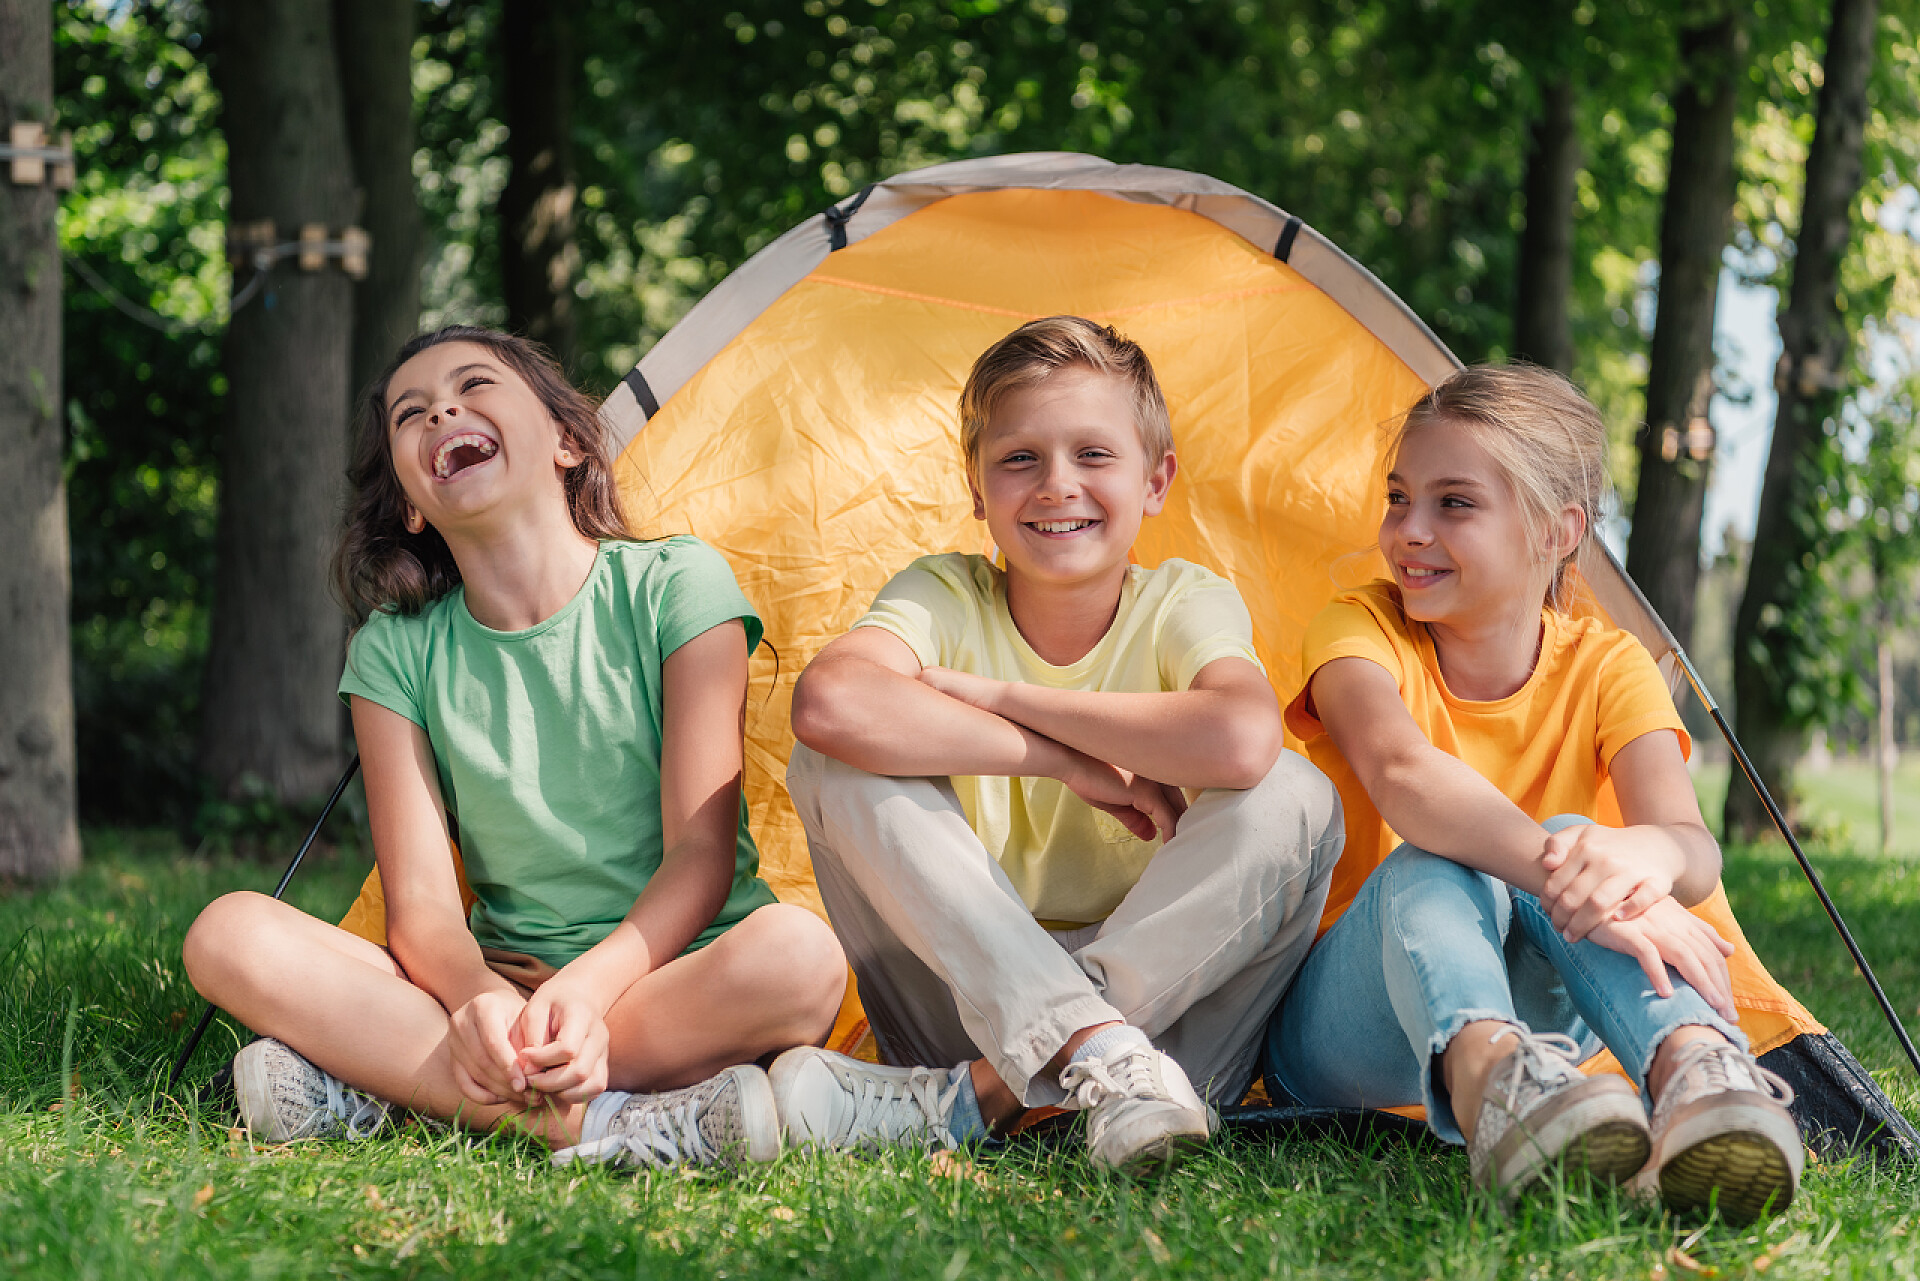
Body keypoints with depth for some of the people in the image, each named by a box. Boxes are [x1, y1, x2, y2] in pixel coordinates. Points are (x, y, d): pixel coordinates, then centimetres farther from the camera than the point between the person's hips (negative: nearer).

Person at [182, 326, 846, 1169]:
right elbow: (420, 900, -6)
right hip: (499, 981, 2)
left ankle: (381, 1082, -28)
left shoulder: (674, 585, -5)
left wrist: (588, 988, -30)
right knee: (230, 935, -20)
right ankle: (585, 1119, -34)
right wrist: (481, 1000, -30)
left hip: (671, 968, -2)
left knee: (799, 952, -37)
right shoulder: (397, 650, 2)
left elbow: (700, 853, -11)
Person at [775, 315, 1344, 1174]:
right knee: (836, 762, -20)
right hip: (966, 1000, 0)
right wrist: (1072, 762, -29)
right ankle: (1093, 1045, -32)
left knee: (1295, 797, -24)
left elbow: (1241, 741, -33)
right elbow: (830, 703, -32)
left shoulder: (1185, 605, -6)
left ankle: (977, 1097, -31)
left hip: (1162, 994, 0)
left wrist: (996, 694, -23)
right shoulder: (944, 596, -6)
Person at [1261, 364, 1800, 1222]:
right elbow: (1399, 770, -33)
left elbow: (1692, 844, -21)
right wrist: (1570, 886, -51)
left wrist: (1642, 854, -49)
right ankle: (1488, 1081, -66)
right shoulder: (1362, 630, -8)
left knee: (1572, 838, -30)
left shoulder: (1606, 668, -2)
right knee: (1435, 864, -34)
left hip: (1528, 1015, 2)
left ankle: (1697, 1073, -57)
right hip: (1335, 1043, -2)